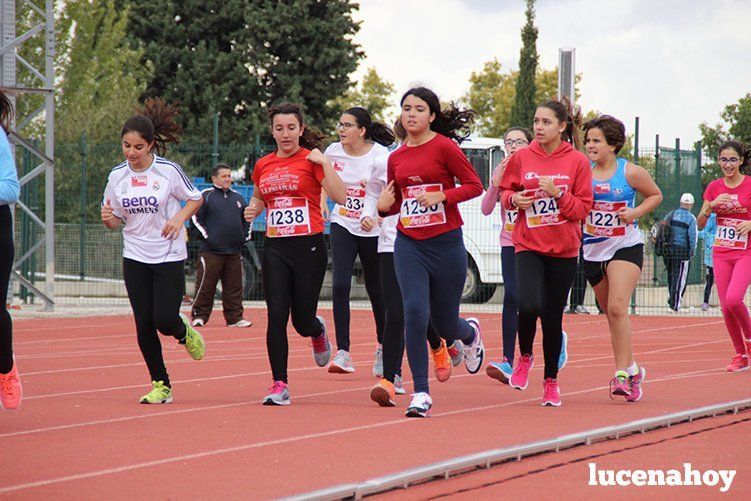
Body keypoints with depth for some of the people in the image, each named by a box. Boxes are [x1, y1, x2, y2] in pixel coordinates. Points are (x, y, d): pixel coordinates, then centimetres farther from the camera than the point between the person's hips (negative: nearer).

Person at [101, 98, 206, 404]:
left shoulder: (169, 170, -9)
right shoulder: (117, 176, 1)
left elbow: (195, 199, 5)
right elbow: (115, 221, 9)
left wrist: (179, 218, -13)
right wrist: (107, 218, -14)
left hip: (169, 256, -3)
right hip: (135, 258, 3)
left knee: (164, 320, -12)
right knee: (144, 325, 0)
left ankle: (184, 332, 26)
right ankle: (160, 385, 12)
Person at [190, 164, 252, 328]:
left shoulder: (238, 198, 17)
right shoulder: (206, 196, 0)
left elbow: (247, 219, 27)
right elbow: (196, 218, -3)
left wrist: (245, 236, 14)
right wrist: (206, 236, -9)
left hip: (234, 252, 5)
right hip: (211, 252, -5)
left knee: (234, 287, 6)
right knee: (205, 286, -4)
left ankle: (235, 317, 10)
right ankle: (199, 316, 3)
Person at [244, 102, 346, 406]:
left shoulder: (311, 159, -4)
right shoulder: (263, 165, 10)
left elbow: (340, 197, -15)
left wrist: (324, 162, -19)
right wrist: (252, 210, 6)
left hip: (309, 246, -3)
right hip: (275, 247, 3)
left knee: (302, 322, 3)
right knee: (276, 316, -9)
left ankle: (317, 330, 41)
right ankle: (280, 386, -4)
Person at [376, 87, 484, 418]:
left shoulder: (444, 147, -6)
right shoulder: (396, 157, 8)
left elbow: (474, 185, -7)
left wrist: (442, 195, -20)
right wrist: (384, 206, -4)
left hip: (446, 243, -3)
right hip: (409, 244, 3)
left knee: (445, 325, 8)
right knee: (414, 313, -15)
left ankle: (470, 333, 47)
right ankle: (421, 394, -8)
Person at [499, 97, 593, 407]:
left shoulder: (577, 161, -3)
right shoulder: (522, 158, 1)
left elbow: (583, 208, -3)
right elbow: (505, 191, 14)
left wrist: (557, 194, -18)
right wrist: (513, 199, -8)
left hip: (563, 249, 0)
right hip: (528, 245, 0)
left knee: (552, 317, 4)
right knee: (529, 306, -21)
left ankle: (551, 381, 23)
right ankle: (525, 357, 9)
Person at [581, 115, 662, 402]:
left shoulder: (631, 172, -6)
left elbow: (655, 195, 7)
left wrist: (636, 212, -9)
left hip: (625, 248, -5)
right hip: (593, 251, 5)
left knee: (617, 308, -20)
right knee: (610, 313, 13)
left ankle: (622, 375, -20)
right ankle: (632, 370, 29)